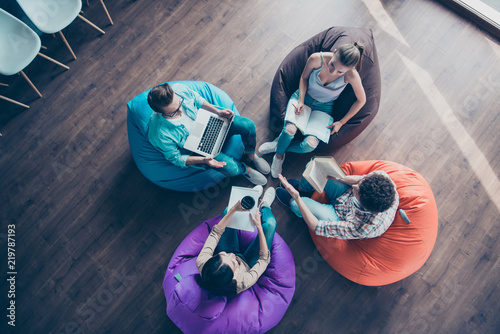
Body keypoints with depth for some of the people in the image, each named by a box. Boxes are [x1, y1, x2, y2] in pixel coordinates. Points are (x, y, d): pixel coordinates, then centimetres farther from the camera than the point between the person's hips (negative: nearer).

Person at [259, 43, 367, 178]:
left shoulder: (351, 75, -25)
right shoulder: (317, 59, -24)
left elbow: (361, 100, -8)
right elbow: (304, 77, -2)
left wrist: (341, 122, -6)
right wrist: (300, 101, -15)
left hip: (323, 108, 0)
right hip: (303, 96, 0)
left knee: (310, 144, -24)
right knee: (290, 129, -29)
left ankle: (279, 145, 5)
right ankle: (279, 156, 3)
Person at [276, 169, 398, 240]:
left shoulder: (364, 229, -44)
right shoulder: (381, 175, -34)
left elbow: (316, 227, -35)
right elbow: (361, 179, -7)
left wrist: (297, 198, -36)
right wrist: (337, 177, -19)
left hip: (341, 217, -4)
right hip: (346, 194, 5)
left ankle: (293, 202, 17)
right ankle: (302, 188, 31)